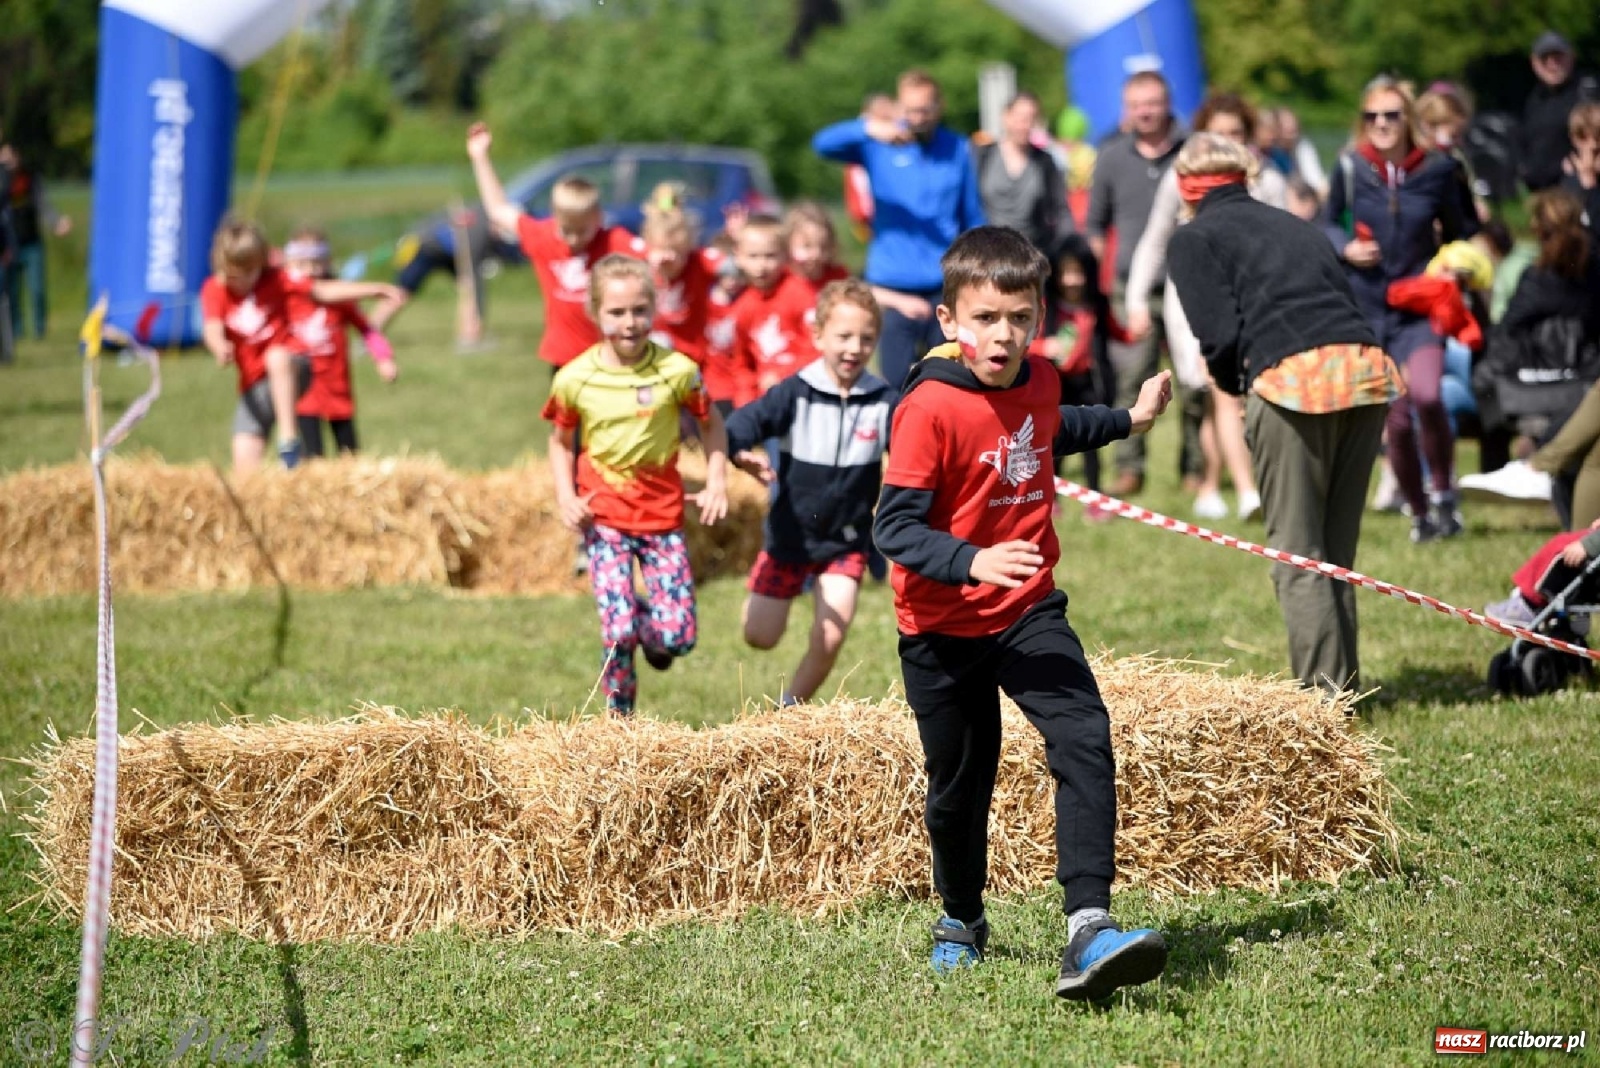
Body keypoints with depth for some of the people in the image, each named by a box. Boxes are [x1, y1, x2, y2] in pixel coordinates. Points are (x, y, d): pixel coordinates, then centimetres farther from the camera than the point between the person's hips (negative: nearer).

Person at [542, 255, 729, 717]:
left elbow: (711, 423, 9)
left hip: (663, 512, 1)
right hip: (604, 518, -1)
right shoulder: (574, 379, -8)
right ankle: (619, 716, 10)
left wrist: (716, 482, -1)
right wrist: (566, 496, -7)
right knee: (618, 632, -12)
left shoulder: (676, 371, -8)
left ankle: (649, 624, 34)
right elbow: (561, 441, 7)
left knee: (678, 638, -3)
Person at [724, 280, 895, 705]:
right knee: (760, 637, 8)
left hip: (846, 540, 0)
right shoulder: (796, 393, -15)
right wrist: (744, 453, -48)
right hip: (790, 534, 0)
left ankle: (789, 710, 15)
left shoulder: (884, 403, -10)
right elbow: (743, 423, -25)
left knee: (830, 640, -10)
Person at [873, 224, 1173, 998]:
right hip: (944, 628, -4)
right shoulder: (930, 408, -20)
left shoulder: (1038, 381, 1)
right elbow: (895, 527, -24)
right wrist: (971, 562, -38)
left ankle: (1087, 926, -27)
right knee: (959, 784, 11)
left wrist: (1128, 421, 28)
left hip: (1029, 613, 4)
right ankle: (961, 920, 39)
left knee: (1084, 742, -19)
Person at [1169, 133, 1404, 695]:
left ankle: (1325, 690, -4)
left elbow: (1219, 335, -2)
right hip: (1368, 369, 6)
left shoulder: (1194, 237, 10)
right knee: (1337, 552, 16)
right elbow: (1348, 303, 20)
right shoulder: (1294, 224, 29)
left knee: (1298, 553, 1)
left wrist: (1233, 382, 18)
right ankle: (1344, 683, 18)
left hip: (1291, 376, -6)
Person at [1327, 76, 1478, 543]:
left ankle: (1444, 493, -3)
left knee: (1426, 396, -26)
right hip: (1366, 307, 1)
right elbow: (1329, 224, 11)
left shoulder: (1438, 169, -4)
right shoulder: (1351, 167, -3)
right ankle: (1419, 515, 22)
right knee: (1396, 419, 1)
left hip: (1420, 306, -1)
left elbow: (1457, 232, 11)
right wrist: (1346, 248, -8)